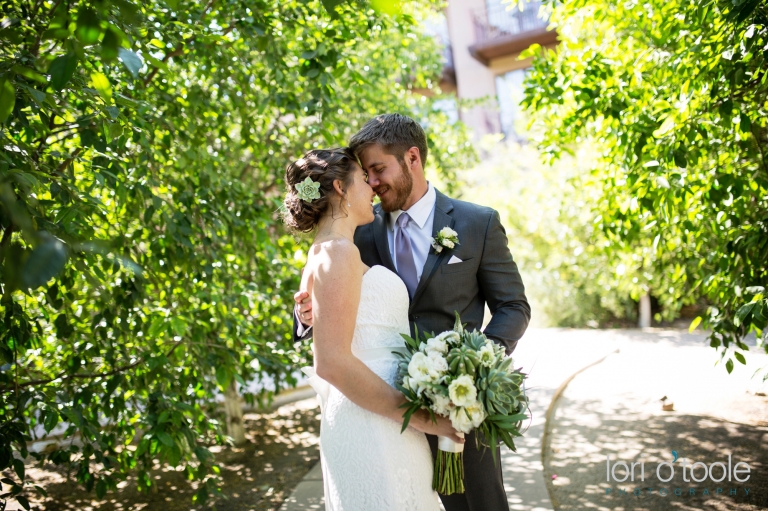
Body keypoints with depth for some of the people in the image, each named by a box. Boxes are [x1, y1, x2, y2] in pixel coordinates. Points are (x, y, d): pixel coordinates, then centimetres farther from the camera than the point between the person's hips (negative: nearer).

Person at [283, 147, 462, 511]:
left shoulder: (327, 252, 15)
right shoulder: (338, 252, -14)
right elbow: (332, 362, -22)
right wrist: (416, 417, -17)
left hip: (372, 423, 10)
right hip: (373, 429, -10)